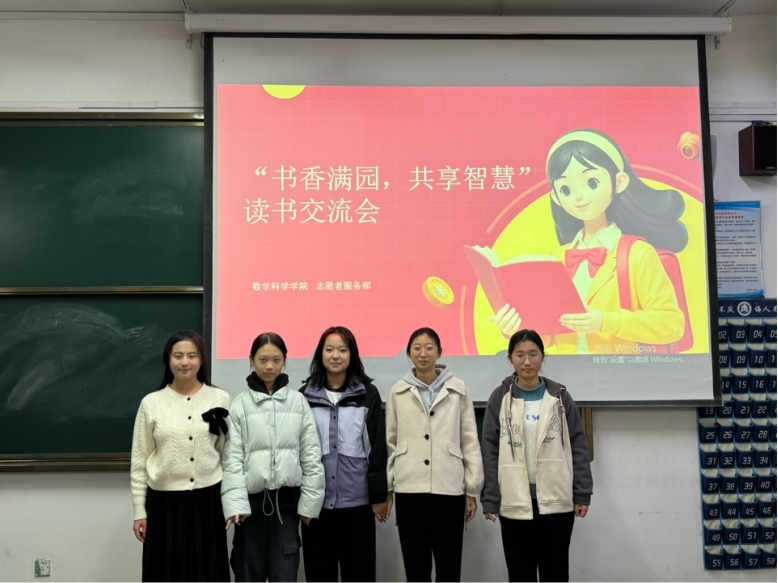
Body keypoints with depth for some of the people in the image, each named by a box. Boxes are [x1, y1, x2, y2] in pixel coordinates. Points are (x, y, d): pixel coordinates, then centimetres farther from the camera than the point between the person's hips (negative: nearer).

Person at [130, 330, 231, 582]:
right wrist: (139, 510, 2)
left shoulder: (220, 399, 1)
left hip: (208, 500, 1)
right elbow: (139, 462, 3)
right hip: (165, 501, 0)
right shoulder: (151, 403, -1)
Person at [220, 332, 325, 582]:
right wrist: (235, 503, -12)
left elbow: (311, 455, 3)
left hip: (286, 498, 1)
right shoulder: (240, 404, 0)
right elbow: (232, 457, -4)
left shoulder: (298, 402, 2)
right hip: (252, 498, 0)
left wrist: (310, 501, -1)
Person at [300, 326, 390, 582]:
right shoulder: (305, 395, 4)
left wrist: (379, 495, -3)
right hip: (316, 499, 1)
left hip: (357, 500, -1)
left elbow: (377, 448, 0)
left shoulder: (368, 395, 1)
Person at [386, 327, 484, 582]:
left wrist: (472, 490, 1)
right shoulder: (398, 392, 5)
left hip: (448, 488, -1)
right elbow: (390, 442, 8)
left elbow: (470, 441, 3)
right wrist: (385, 488, 6)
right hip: (409, 489, 1)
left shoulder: (457, 389, 2)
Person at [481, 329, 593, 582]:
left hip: (556, 501, 0)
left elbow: (578, 447, 3)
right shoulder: (500, 398, 0)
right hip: (515, 503, 0)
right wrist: (489, 499, -5)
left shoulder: (560, 396, 3)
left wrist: (582, 494, -2)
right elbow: (490, 452, -1)